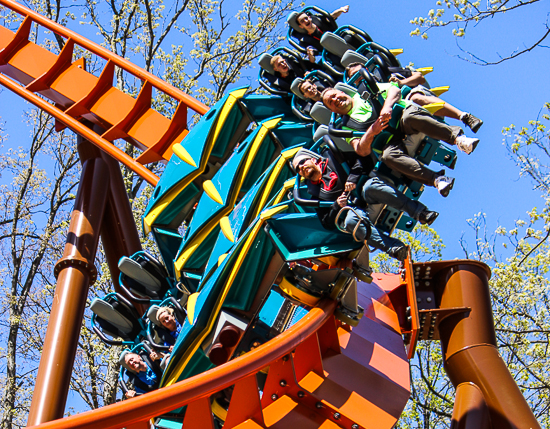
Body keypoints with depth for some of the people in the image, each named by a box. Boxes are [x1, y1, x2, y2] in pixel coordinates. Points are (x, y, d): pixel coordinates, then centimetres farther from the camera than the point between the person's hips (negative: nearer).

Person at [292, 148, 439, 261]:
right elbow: (327, 223, 11)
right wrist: (337, 206, -8)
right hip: (355, 210, 1)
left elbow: (364, 157, 8)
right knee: (350, 221, -36)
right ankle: (394, 248, -52)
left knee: (370, 186, -37)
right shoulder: (315, 192, 19)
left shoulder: (332, 157, 16)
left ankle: (421, 212, -39)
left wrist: (353, 177, -8)